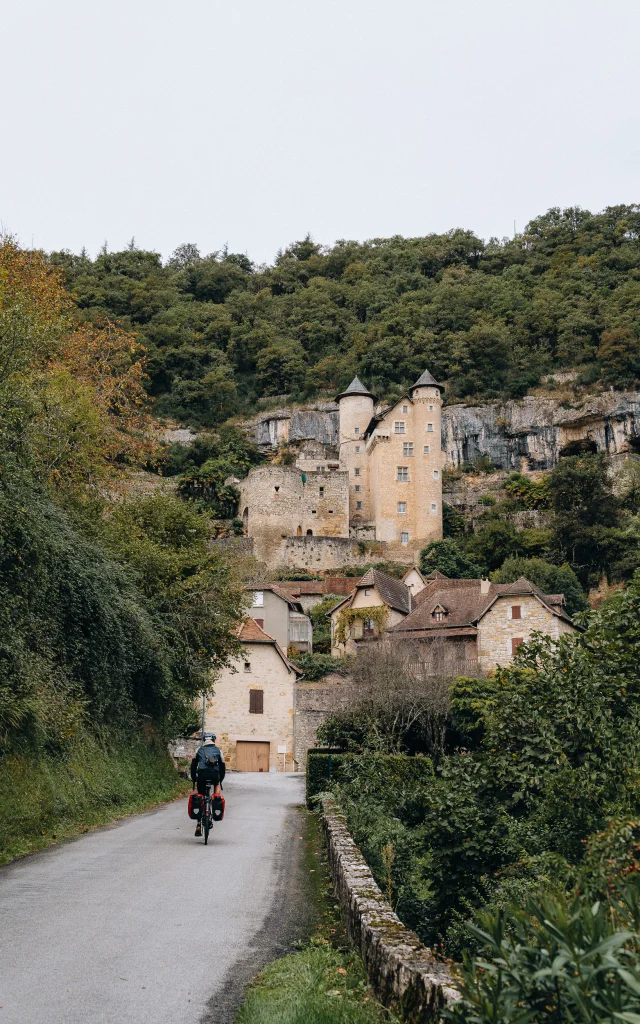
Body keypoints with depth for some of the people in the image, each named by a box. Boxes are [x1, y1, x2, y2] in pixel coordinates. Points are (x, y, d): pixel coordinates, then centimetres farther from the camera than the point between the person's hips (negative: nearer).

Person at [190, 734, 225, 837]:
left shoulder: (199, 750, 20)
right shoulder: (218, 751, 19)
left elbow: (193, 765, 18)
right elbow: (222, 766, 21)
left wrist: (193, 779, 26)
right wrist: (220, 779, 32)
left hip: (201, 775, 0)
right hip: (214, 775, 0)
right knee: (217, 784, 35)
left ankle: (199, 824, 5)